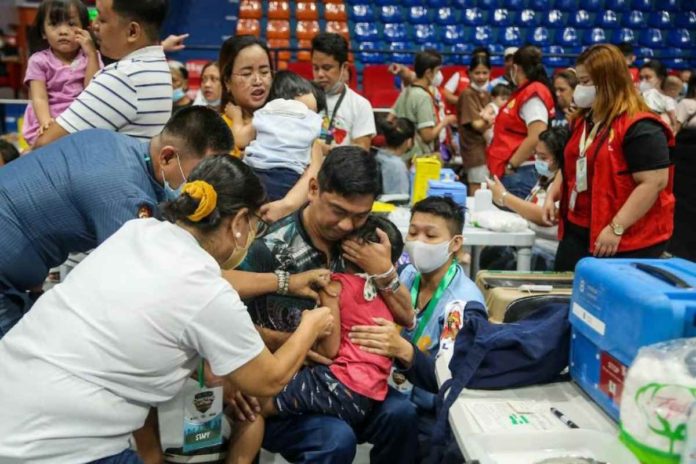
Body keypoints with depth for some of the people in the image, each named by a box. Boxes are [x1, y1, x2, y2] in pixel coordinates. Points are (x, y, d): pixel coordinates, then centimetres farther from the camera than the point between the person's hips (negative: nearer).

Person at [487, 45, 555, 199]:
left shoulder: (533, 94, -11)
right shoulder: (526, 93, 16)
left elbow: (536, 138, -21)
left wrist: (511, 166, -15)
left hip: (520, 174, -9)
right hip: (513, 174, 9)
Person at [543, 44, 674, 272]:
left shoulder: (640, 128, -17)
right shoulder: (583, 120, 11)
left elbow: (653, 183, -23)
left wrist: (616, 229, -25)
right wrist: (552, 196, 7)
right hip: (577, 232, 8)